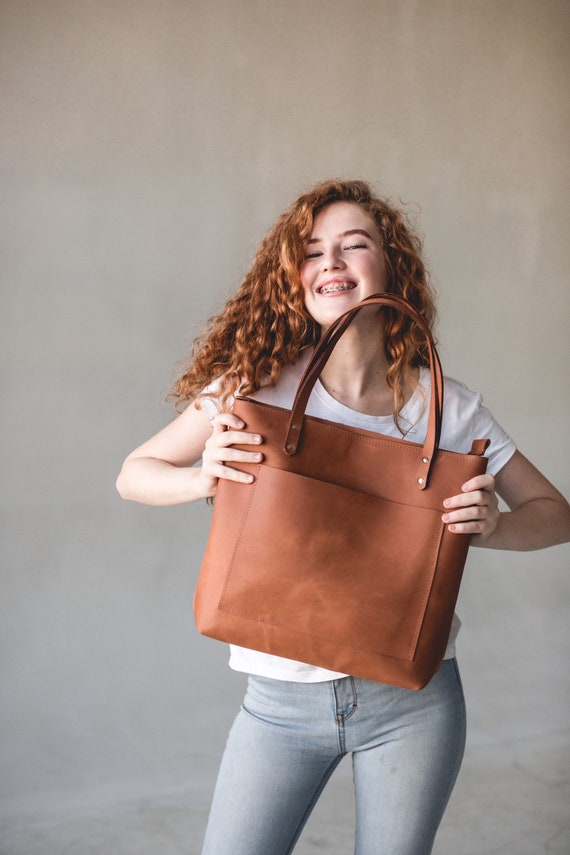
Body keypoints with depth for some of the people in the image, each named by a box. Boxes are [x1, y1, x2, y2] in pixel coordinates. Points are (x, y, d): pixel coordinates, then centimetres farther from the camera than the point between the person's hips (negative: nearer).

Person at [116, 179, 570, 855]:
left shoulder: (446, 406, -6)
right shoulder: (258, 383, -7)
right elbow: (134, 475, 0)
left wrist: (489, 526, -18)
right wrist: (204, 477, -21)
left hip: (413, 701, 0)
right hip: (281, 695, 0)